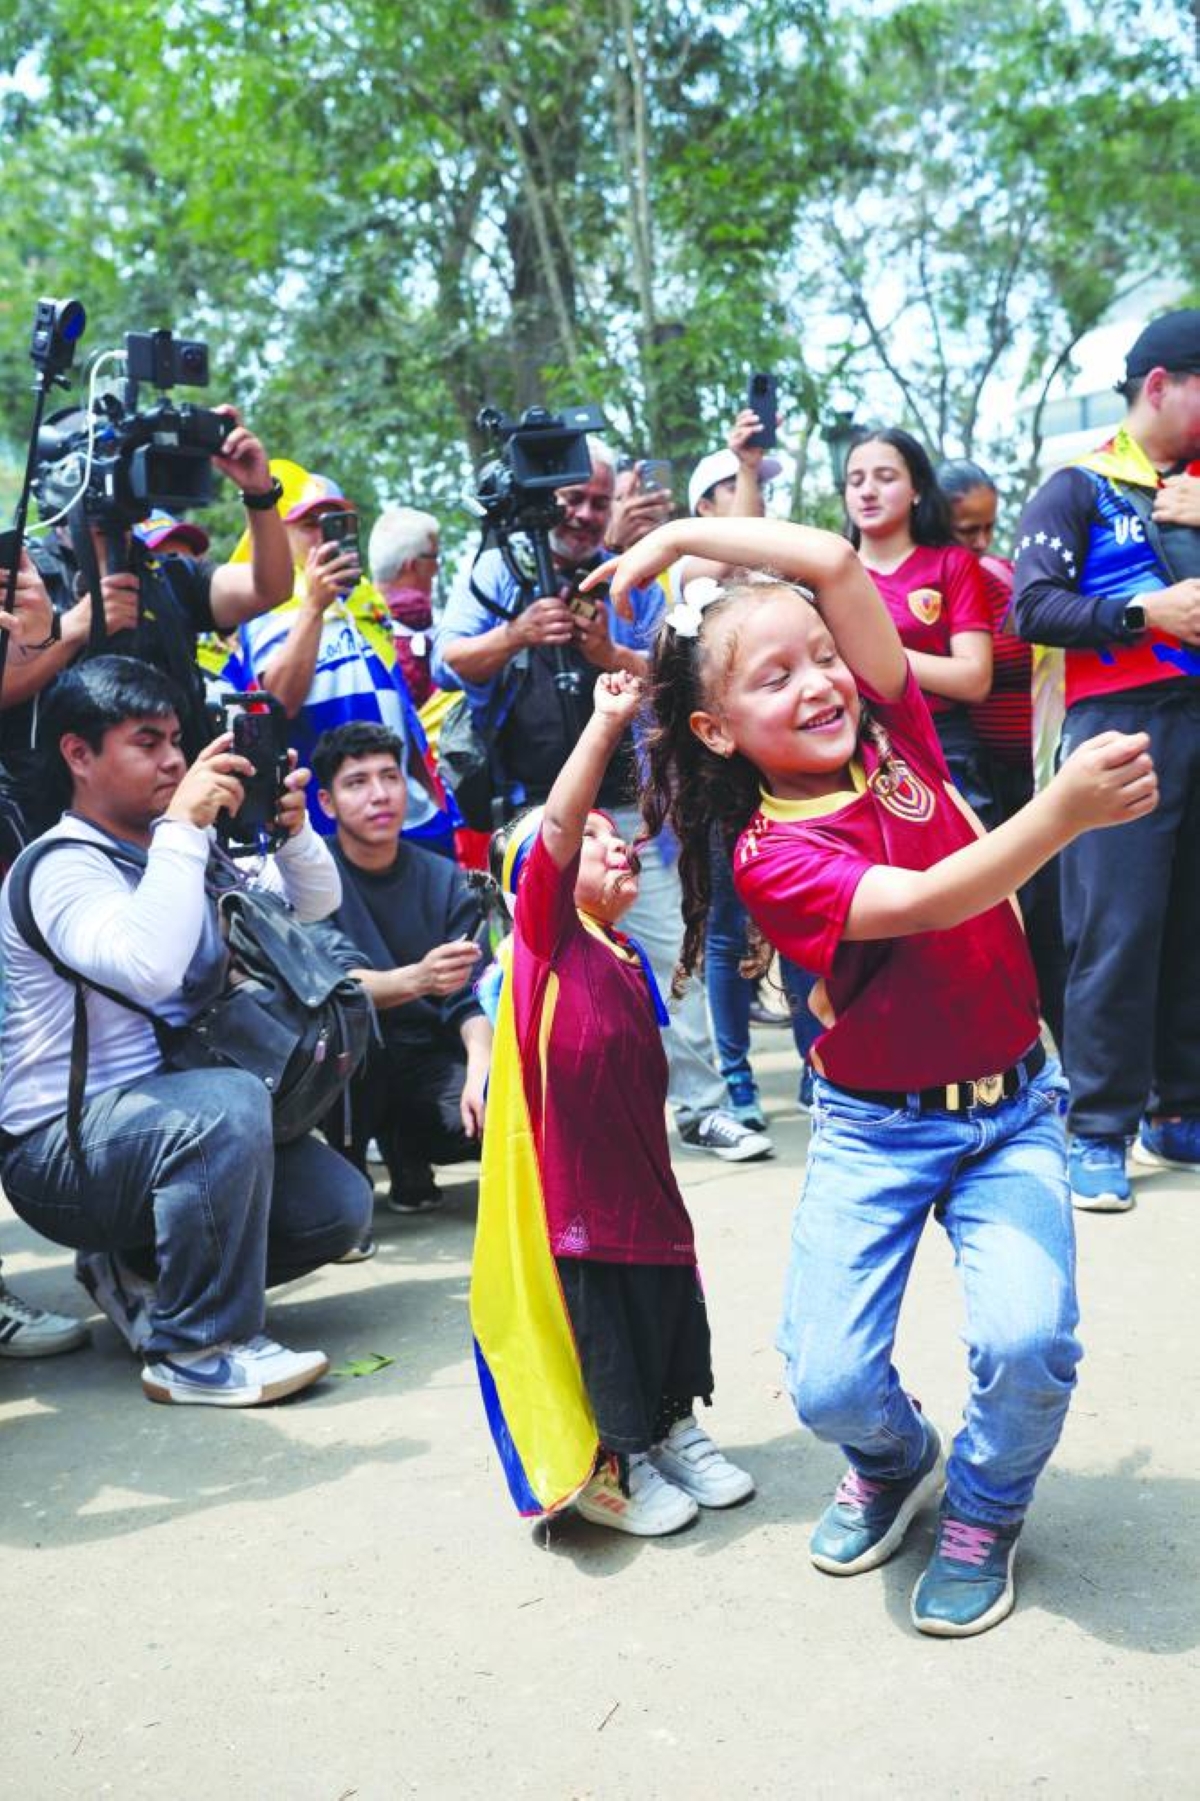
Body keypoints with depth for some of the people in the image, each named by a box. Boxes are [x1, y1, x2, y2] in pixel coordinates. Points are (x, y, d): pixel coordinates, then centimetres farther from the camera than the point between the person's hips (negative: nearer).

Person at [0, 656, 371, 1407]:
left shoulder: (181, 847, 9)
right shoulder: (61, 867, -16)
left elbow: (317, 905, 12)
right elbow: (147, 966, -36)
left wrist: (295, 827, -7)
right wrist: (183, 824, -30)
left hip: (169, 1112, 8)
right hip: (63, 1145, -8)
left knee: (338, 1205, -3)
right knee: (228, 1104, -36)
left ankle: (139, 1272, 13)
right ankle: (198, 1350, -20)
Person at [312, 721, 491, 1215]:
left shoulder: (444, 880, 3)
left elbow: (470, 997, -4)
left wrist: (480, 1069, -25)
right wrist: (414, 980, -38)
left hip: (429, 1062, 3)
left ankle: (407, 1149, 10)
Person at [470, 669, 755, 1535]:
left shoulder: (625, 953, 10)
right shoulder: (547, 933, -10)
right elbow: (555, 823, -26)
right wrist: (608, 721, -29)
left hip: (638, 1179, 7)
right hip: (571, 1186, -7)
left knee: (672, 1307, 18)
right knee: (599, 1331, 6)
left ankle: (674, 1431, 41)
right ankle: (604, 1466, 27)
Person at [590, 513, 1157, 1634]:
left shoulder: (888, 730, -4)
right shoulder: (770, 857, -15)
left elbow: (835, 561, -16)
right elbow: (923, 902, -31)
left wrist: (682, 535, -7)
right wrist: (1063, 811, -43)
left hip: (1012, 1104, 2)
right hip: (876, 1129, -2)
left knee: (1028, 1342, -20)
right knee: (828, 1384, -10)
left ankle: (984, 1509, 15)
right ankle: (897, 1463, 29)